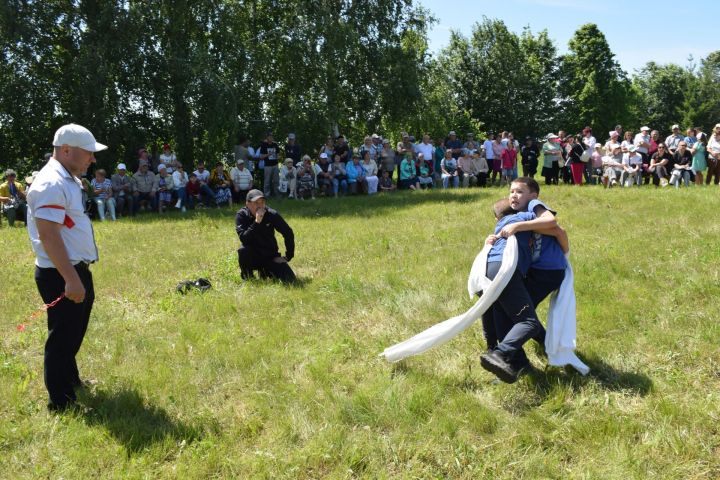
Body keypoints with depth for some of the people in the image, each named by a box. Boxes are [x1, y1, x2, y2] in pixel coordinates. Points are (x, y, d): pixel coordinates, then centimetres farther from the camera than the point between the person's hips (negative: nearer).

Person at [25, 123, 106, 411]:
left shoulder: (67, 180, 12)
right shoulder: (51, 184, -20)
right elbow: (48, 236, -26)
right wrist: (71, 279, -28)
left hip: (77, 271, 10)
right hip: (61, 276, -10)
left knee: (73, 333, 24)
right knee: (62, 336, 1)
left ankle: (70, 380, 42)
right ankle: (61, 404, 14)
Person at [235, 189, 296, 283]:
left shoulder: (272, 215, -10)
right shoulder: (241, 215, -13)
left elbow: (288, 233, 2)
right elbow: (244, 239, -26)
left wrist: (288, 256, 2)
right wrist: (256, 222, -35)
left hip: (270, 256, 1)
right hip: (252, 256, -1)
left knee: (289, 279, -17)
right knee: (243, 250, -35)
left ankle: (265, 271, 13)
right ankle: (247, 278, -7)